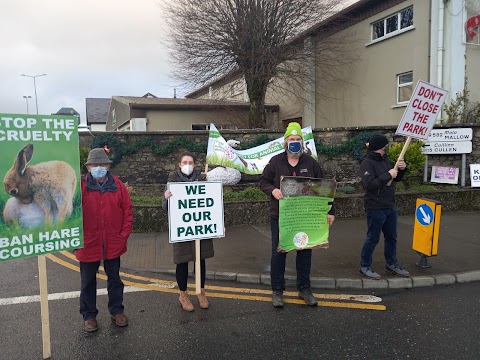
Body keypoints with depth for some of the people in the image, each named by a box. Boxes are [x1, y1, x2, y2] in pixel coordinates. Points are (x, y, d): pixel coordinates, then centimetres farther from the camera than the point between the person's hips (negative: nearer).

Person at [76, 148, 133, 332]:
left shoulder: (117, 185, -2)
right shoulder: (80, 186, -8)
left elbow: (127, 209, 1)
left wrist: (124, 234, -4)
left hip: (113, 243, 2)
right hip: (88, 244, -1)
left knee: (114, 278, 16)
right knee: (88, 281, 13)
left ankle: (116, 311, 32)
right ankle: (89, 315, 30)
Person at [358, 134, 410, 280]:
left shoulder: (384, 160, 10)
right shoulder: (367, 163, -13)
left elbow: (396, 178, 18)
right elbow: (369, 184, -26)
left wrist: (402, 169, -1)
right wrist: (388, 175, -22)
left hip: (389, 206, 8)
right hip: (375, 208, -8)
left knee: (391, 237, 17)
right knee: (373, 238, 2)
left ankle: (391, 264, 33)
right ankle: (364, 267, 16)